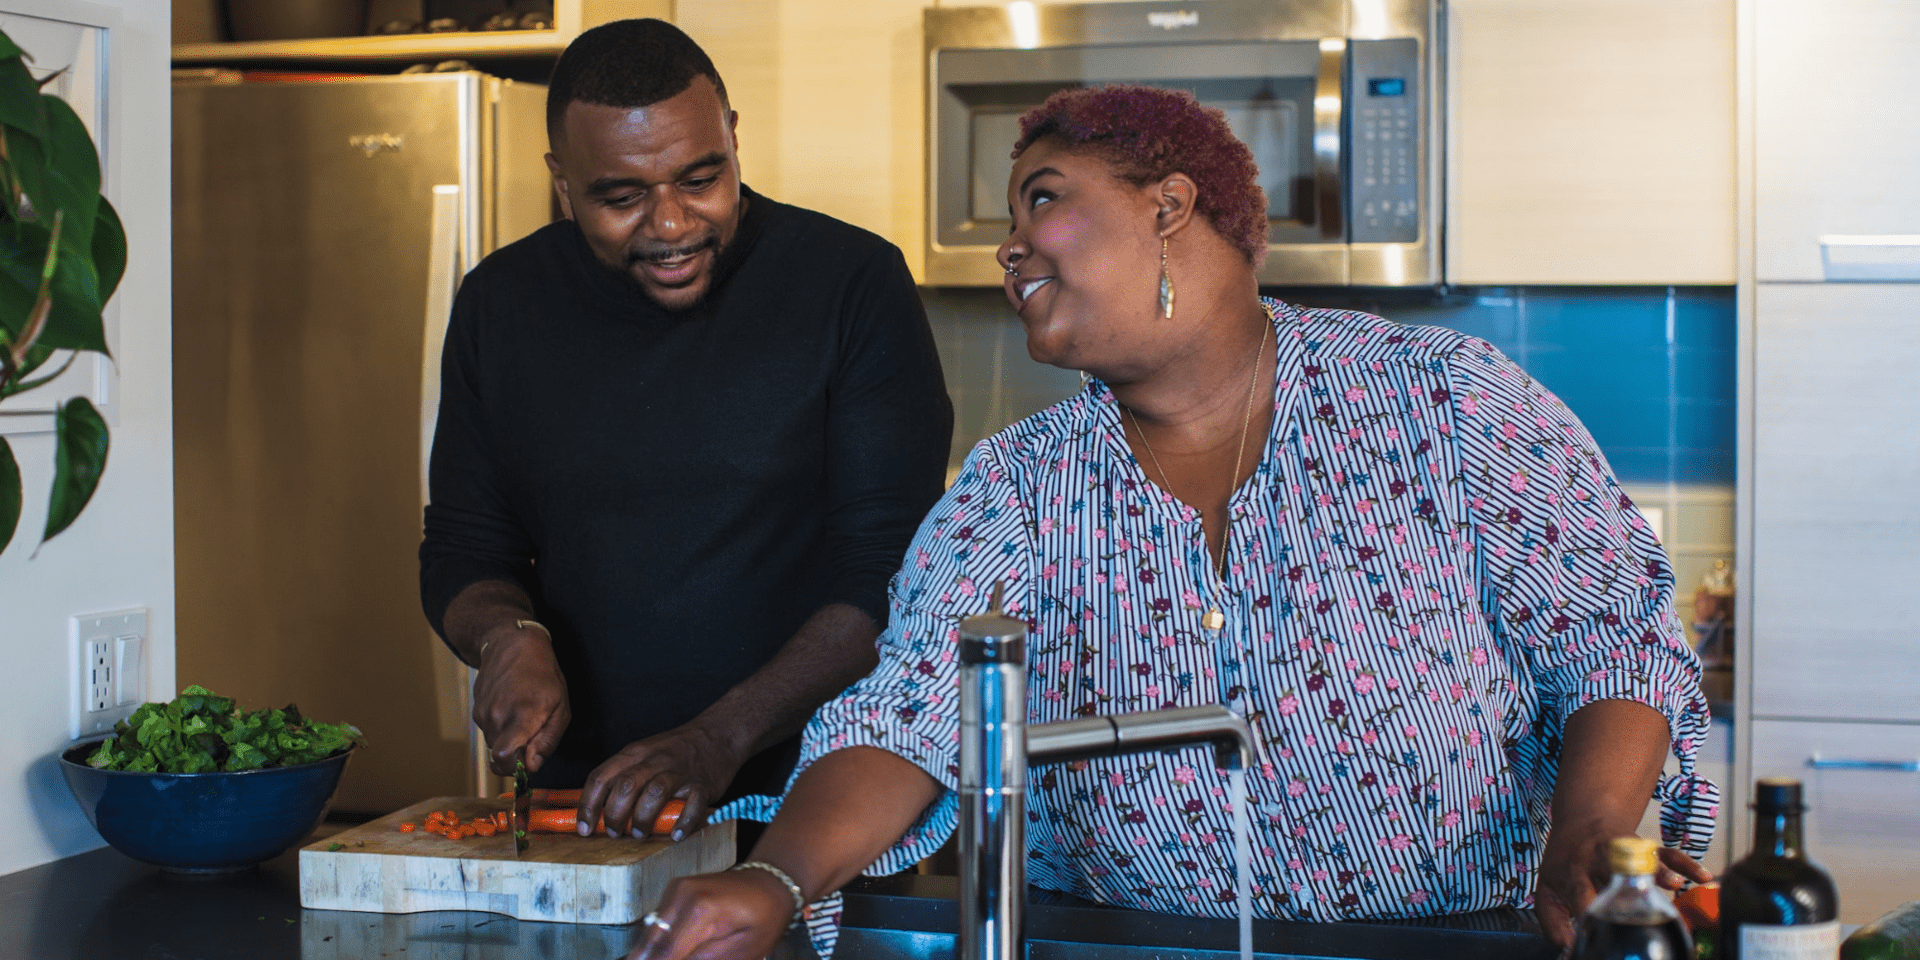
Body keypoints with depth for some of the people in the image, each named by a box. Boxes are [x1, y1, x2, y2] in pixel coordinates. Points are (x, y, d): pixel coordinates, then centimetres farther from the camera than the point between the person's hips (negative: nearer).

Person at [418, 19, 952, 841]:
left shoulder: (853, 285, -3)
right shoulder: (501, 303, 9)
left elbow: (892, 572, -7)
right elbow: (461, 549, 16)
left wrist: (720, 740, -17)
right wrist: (510, 636, -6)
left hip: (812, 803, -3)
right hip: (575, 805, 3)